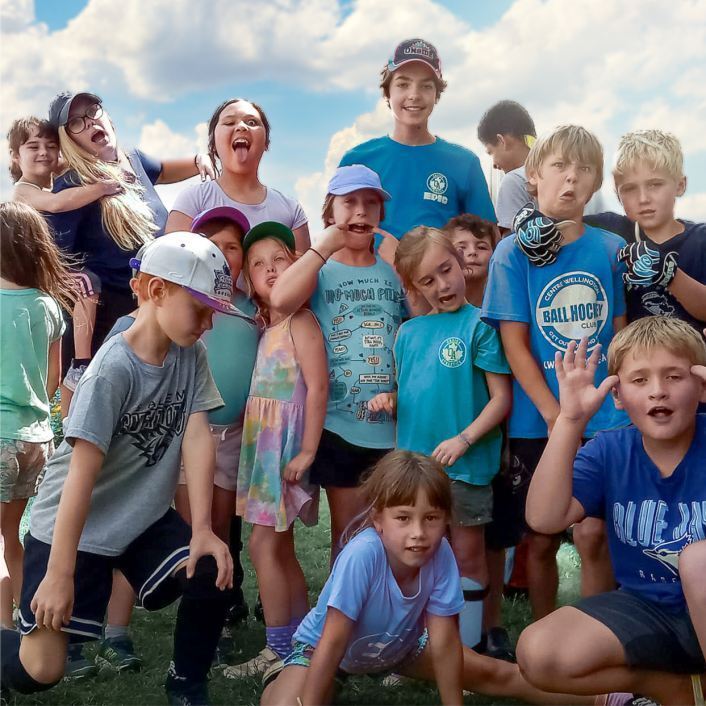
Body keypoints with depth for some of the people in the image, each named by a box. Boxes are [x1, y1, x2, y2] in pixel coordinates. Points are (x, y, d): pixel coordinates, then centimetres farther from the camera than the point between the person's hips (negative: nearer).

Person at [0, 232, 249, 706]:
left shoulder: (192, 354, -5)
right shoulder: (114, 369, -25)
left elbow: (197, 436, -10)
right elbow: (83, 471, -26)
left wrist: (202, 529, -18)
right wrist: (60, 575, -26)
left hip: (144, 517, 6)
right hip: (75, 525, -5)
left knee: (212, 574, -16)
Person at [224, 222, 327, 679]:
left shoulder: (300, 321, -12)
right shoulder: (266, 326, 13)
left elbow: (317, 386, -18)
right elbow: (264, 390, 12)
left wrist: (308, 451, -21)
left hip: (287, 442, -9)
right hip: (264, 442, 9)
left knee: (264, 544, -7)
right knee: (280, 546, 13)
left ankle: (280, 650, 2)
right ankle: (302, 642, 22)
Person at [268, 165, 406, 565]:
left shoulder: (395, 271, 9)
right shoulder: (319, 272, 2)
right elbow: (281, 299, -21)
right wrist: (328, 242, -13)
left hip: (394, 424, 2)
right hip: (339, 424, -2)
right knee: (347, 533, 9)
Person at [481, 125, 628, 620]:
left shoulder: (611, 249, 3)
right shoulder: (513, 252, -3)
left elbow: (620, 333, 9)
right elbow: (514, 343, -6)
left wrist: (624, 401, -2)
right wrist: (556, 417, -12)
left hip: (603, 418, 1)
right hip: (537, 421, 0)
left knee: (592, 534, -5)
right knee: (541, 540, 10)